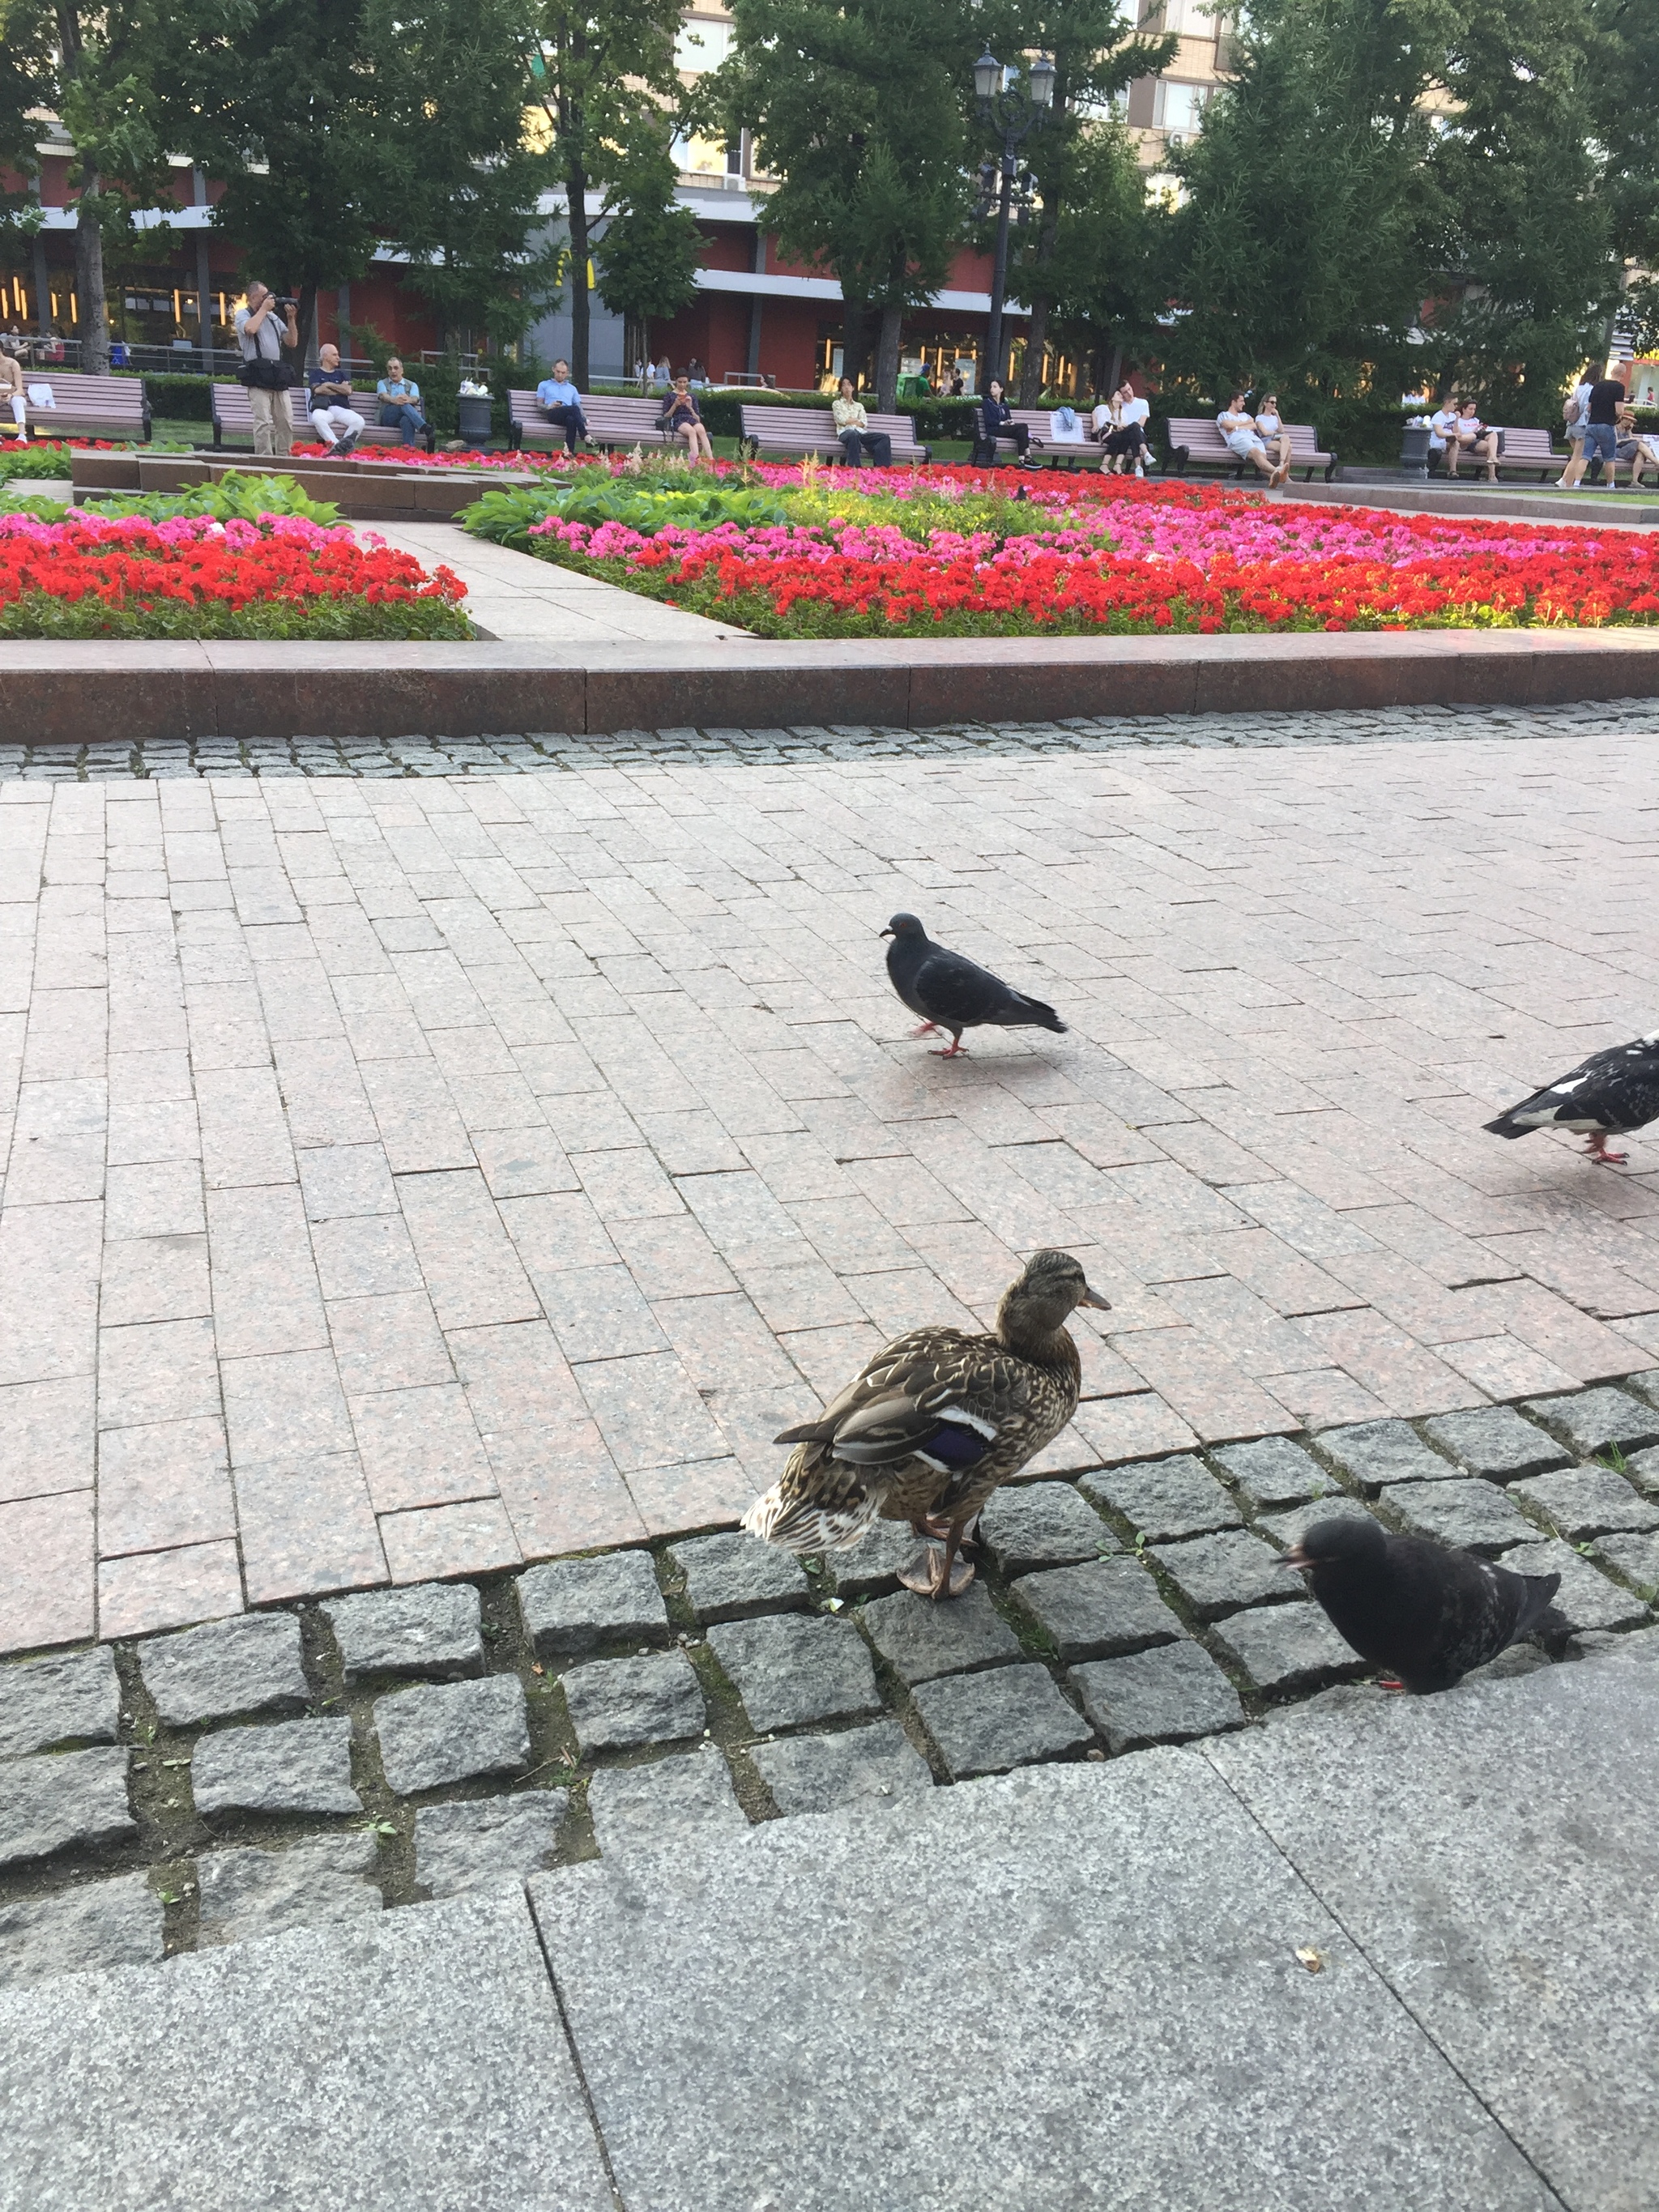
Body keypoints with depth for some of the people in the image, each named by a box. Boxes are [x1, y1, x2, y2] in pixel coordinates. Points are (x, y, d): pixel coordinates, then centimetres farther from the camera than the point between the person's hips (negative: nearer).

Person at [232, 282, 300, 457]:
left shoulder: (272, 317, 23)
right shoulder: (242, 315, 6)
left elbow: (292, 342, 20)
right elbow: (250, 328, -18)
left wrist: (291, 318, 8)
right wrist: (264, 309, -5)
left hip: (277, 374, 6)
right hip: (258, 373, -6)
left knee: (286, 421, 1)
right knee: (263, 421, -14)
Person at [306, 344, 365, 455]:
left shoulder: (341, 374, 27)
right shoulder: (316, 373, 19)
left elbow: (348, 390, 10)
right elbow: (318, 390, 0)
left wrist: (329, 385, 6)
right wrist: (340, 390, 8)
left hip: (342, 409, 3)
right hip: (323, 408, -3)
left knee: (359, 421, -30)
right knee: (317, 418, -40)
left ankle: (340, 446, -44)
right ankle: (336, 445, -53)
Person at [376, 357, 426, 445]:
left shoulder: (412, 385, 22)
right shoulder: (382, 383, 21)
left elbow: (415, 399, -2)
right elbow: (383, 396, -4)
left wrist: (409, 400, -30)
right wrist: (393, 400, -30)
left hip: (406, 416, 0)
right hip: (388, 417, 0)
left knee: (406, 420, -40)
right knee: (403, 405, -34)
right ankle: (425, 428, -56)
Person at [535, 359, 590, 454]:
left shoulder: (572, 388, 33)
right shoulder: (544, 385, 26)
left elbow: (579, 406, 24)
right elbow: (540, 405, 16)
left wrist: (585, 418, 3)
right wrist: (550, 406, -7)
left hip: (569, 415, 2)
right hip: (553, 414, -2)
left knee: (571, 420, -40)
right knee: (574, 408, -35)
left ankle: (570, 452, -50)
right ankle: (585, 436, -45)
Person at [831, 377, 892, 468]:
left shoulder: (859, 405, 27)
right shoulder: (837, 404, 18)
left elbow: (864, 423, 11)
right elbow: (841, 420, 1)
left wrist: (849, 421, 1)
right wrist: (856, 419, 8)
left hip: (861, 432, 4)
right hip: (845, 432, -4)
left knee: (885, 437, -22)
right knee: (853, 434, -44)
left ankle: (883, 468, -35)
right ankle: (855, 468, -48)